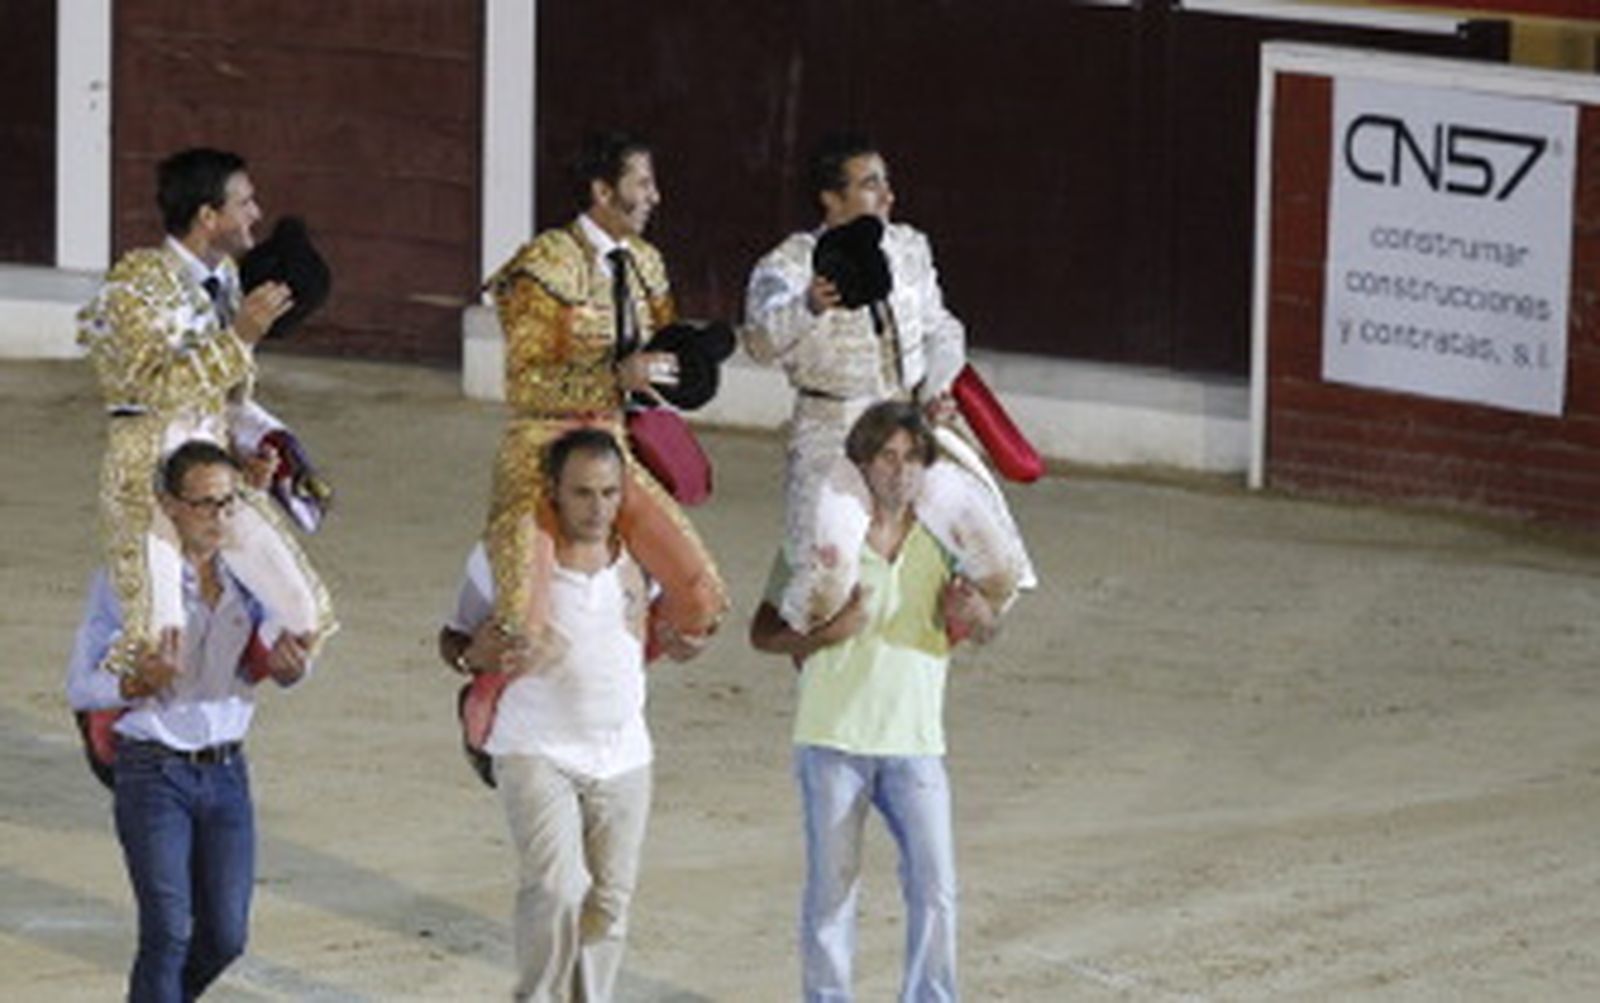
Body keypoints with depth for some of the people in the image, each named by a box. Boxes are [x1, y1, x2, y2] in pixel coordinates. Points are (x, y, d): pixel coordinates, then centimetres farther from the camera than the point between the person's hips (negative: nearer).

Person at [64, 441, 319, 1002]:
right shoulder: (127, 578, -9)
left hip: (226, 771, 5)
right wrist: (137, 685, -28)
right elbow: (80, 687, -7)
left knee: (225, 935, 5)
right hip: (152, 772, -4)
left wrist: (290, 665, -16)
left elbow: (275, 665, 8)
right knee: (168, 933, -12)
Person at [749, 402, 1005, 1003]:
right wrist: (830, 632, -17)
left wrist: (974, 614, -12)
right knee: (832, 886, 3)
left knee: (935, 886, -6)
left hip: (914, 739, 2)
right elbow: (763, 633, 1)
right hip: (833, 735, -2)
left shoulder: (940, 540, 5)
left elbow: (986, 631, 12)